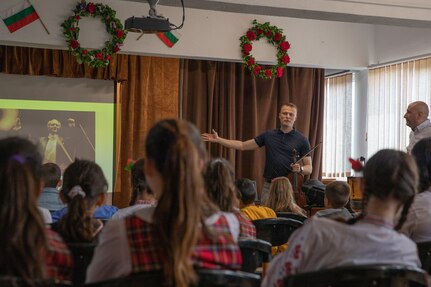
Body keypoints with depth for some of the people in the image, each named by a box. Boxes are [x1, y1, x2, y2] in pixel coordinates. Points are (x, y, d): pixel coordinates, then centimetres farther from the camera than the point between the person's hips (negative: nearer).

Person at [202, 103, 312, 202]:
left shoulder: (301, 140, 0)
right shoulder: (269, 135, 8)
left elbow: (309, 168, 2)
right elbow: (243, 146, 13)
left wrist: (300, 169, -20)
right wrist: (218, 140, 7)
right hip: (268, 186, 2)